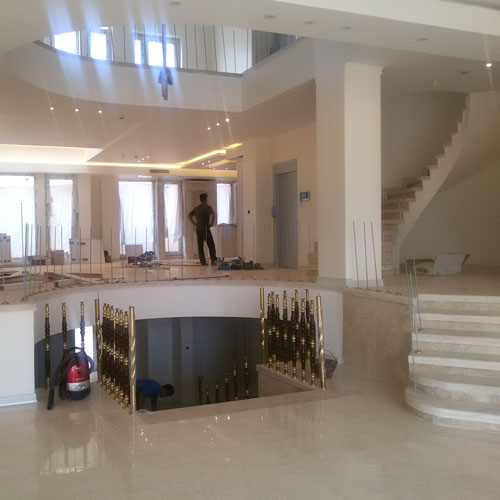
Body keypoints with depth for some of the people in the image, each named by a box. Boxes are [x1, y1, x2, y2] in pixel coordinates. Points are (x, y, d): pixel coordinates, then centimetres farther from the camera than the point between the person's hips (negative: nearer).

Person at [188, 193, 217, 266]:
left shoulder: (196, 208, 12)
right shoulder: (207, 207, -5)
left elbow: (189, 215, 9)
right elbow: (213, 214, -22)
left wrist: (194, 224, 8)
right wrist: (211, 223, -11)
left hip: (198, 229, 5)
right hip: (206, 229, -4)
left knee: (200, 246, 6)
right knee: (211, 245, 1)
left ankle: (202, 262, 3)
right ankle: (214, 260, -4)